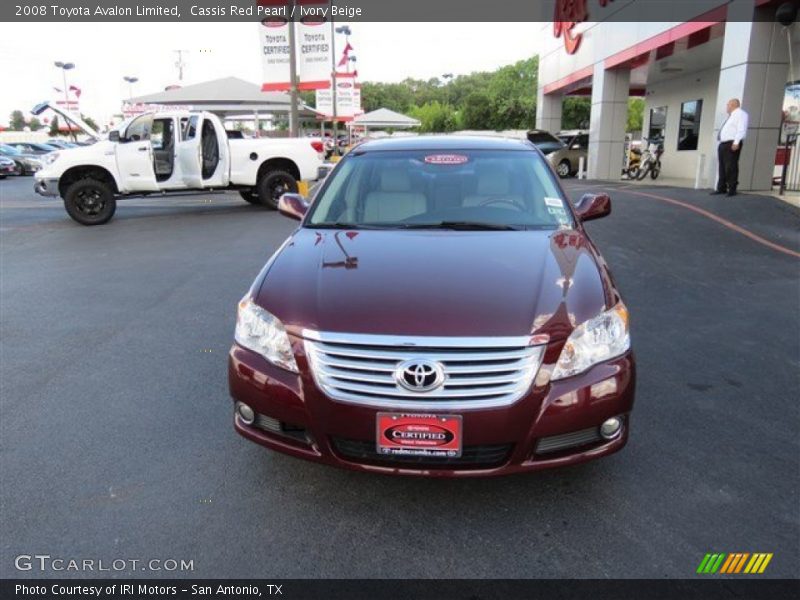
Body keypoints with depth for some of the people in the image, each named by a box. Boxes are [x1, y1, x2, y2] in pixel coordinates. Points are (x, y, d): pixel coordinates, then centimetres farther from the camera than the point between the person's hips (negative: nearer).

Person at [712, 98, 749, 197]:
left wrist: (736, 142, -26)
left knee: (731, 167, -10)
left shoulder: (740, 114, -3)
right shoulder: (730, 116, 27)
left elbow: (741, 130, -16)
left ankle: (732, 189, -8)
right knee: (722, 167, 8)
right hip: (722, 144, 10)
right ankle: (721, 188, 12)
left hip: (732, 144, -9)